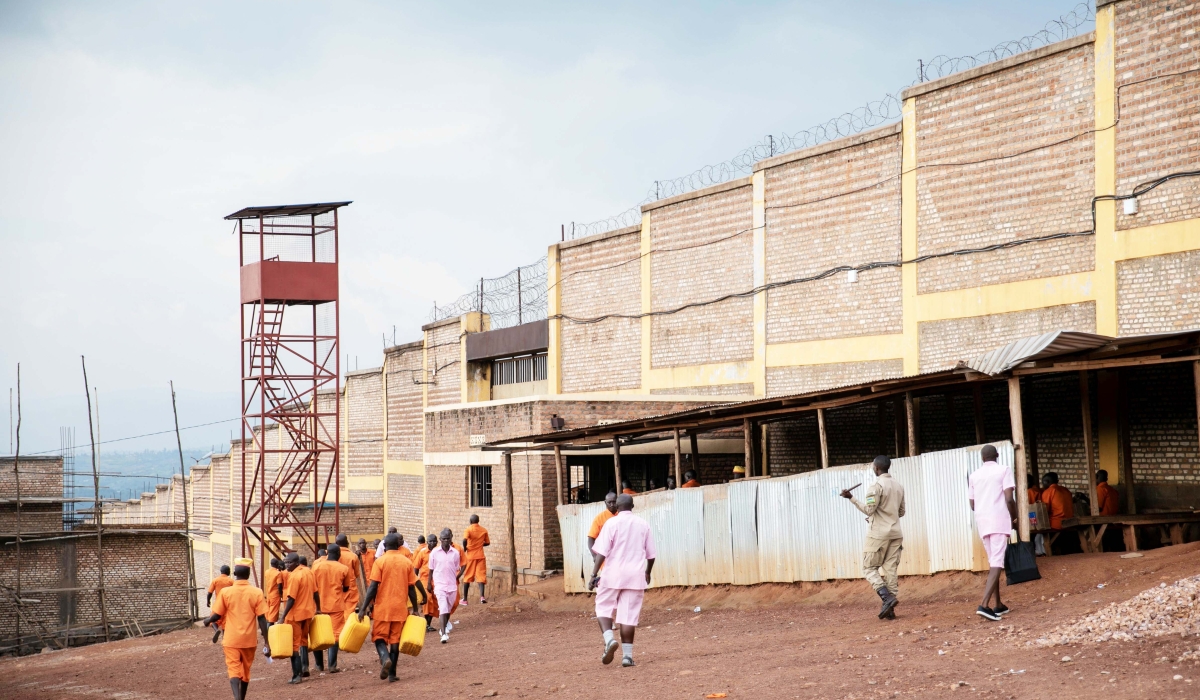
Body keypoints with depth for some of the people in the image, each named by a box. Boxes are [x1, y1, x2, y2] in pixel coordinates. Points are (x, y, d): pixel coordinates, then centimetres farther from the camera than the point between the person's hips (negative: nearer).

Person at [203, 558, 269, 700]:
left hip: (231, 639, -1)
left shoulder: (225, 592, -6)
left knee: (234, 670, -4)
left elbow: (217, 615, 0)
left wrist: (207, 620, 22)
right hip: (249, 640, 1)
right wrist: (266, 641, -2)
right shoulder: (257, 593, -6)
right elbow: (262, 619, -7)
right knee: (246, 670, 18)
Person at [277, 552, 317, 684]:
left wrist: (283, 616, -22)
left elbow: (291, 599, -23)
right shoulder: (308, 572, 4)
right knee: (303, 640, 25)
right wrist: (316, 608, 22)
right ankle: (305, 667, 23)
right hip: (308, 612, 8)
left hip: (295, 614, -8)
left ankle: (297, 675, -2)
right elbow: (314, 592, 10)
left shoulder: (294, 576, -20)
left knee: (294, 644, -1)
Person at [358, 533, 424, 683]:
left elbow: (373, 587, -10)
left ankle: (385, 658, -22)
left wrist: (363, 608, -8)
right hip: (400, 608, 2)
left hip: (382, 607, -2)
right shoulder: (407, 562, 3)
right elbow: (411, 589, 4)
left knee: (379, 637, 7)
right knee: (395, 640, 9)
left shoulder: (380, 561, -6)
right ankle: (392, 673, 7)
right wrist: (415, 609, 13)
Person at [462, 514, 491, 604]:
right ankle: (482, 596, -21)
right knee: (481, 576, -1)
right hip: (480, 556, 2)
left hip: (470, 556, -2)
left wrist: (465, 548, -5)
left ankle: (464, 599, 12)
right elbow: (487, 543, 11)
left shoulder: (469, 529, -6)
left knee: (467, 578, 8)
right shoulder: (484, 530, 4)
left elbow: (465, 540, -22)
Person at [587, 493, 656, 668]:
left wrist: (594, 575, -10)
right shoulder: (643, 525, 7)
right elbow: (651, 554, 11)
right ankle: (627, 655, 0)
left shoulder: (611, 524, -4)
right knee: (629, 614, 4)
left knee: (604, 608, 11)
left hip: (613, 574, -3)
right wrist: (647, 573, 28)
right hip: (635, 575, 3)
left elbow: (602, 552, -11)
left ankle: (609, 639, -13)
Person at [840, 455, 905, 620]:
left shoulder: (877, 486, -10)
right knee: (890, 570, 5)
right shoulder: (898, 486, 13)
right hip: (895, 534, 7)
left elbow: (869, 509, -17)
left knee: (869, 568, 2)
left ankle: (888, 598, -17)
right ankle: (890, 609, -1)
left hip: (878, 534, -7)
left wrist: (851, 498, -14)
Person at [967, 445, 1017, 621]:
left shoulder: (974, 475, 13)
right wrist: (1014, 518, 6)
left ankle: (998, 605, 22)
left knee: (993, 562, 17)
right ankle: (984, 605, -26)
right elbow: (1009, 499, -9)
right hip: (999, 520, -5)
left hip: (982, 521, 5)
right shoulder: (1004, 470, -1)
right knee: (997, 562, -11)